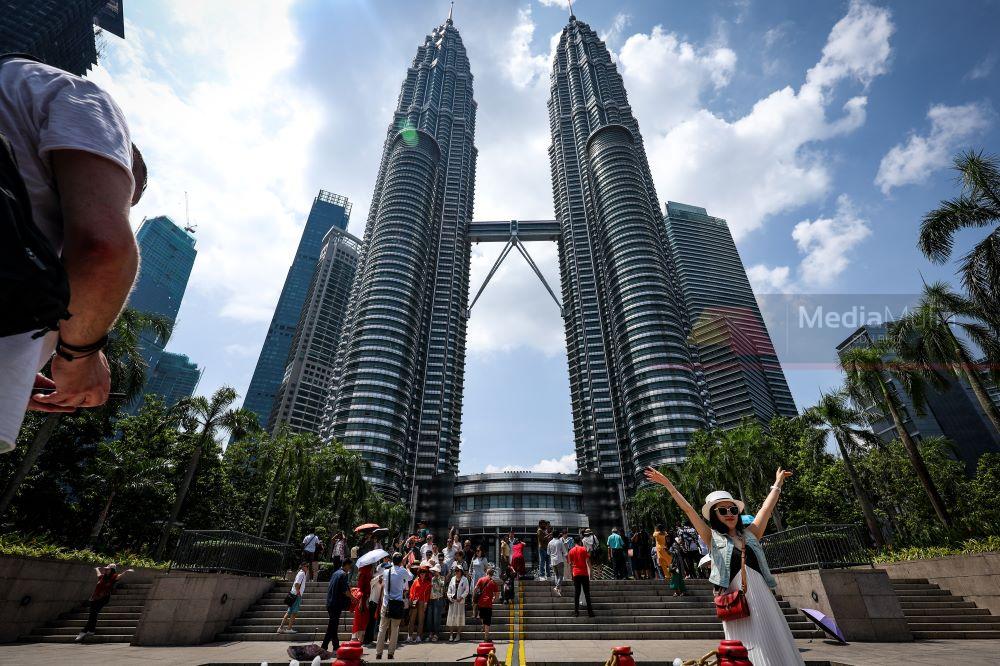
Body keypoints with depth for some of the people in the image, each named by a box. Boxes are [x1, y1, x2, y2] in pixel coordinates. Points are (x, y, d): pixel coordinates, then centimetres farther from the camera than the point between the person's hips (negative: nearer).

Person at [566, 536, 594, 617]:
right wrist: (590, 572, -1)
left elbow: (570, 564, 9)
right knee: (587, 592, 4)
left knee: (576, 592, 6)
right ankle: (590, 611, 3)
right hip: (584, 573, -2)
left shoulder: (571, 551, 6)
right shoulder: (584, 549, -3)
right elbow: (588, 561, -6)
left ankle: (576, 611, 5)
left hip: (576, 573, 2)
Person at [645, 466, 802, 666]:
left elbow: (767, 508, 17)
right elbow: (688, 509, -3)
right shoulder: (713, 538, 4)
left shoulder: (750, 534, 12)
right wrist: (668, 484, -8)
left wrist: (778, 483, 23)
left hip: (762, 596, 4)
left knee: (775, 645, 6)